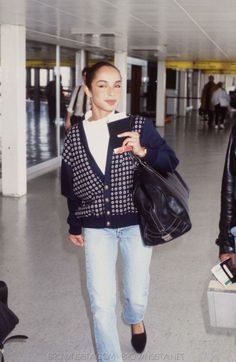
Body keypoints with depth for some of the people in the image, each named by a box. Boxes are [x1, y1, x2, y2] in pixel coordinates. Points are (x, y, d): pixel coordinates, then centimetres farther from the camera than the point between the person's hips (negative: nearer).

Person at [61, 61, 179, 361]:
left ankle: (135, 320, 50)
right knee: (101, 303, 0)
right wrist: (74, 226, 14)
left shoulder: (139, 127, -8)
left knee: (136, 295, 12)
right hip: (96, 227, 1)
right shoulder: (74, 136, -3)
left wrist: (143, 151, -23)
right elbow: (71, 187, 7)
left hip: (136, 224, 0)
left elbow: (171, 163, -5)